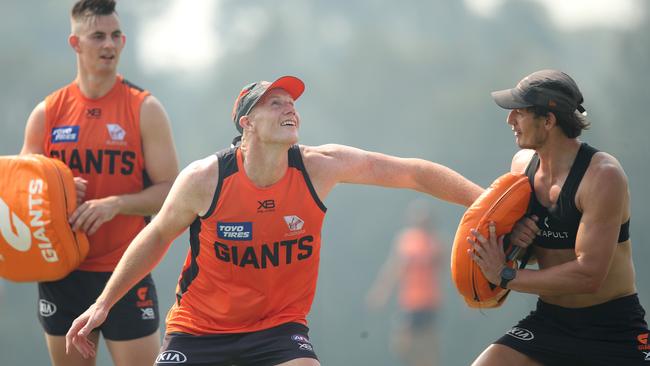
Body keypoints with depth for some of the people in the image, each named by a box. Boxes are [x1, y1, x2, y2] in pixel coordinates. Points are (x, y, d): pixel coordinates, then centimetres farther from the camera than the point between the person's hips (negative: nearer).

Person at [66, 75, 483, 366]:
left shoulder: (319, 168, -12)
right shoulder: (204, 179, -15)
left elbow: (412, 172, -6)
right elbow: (156, 237, 1)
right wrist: (104, 303, 4)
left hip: (279, 327, 1)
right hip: (199, 328, -1)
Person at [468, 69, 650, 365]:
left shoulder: (603, 176, -20)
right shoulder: (523, 163, 2)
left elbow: (589, 275, -25)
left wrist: (505, 276, -19)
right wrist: (514, 238, -8)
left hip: (614, 330, -6)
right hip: (549, 320, 6)